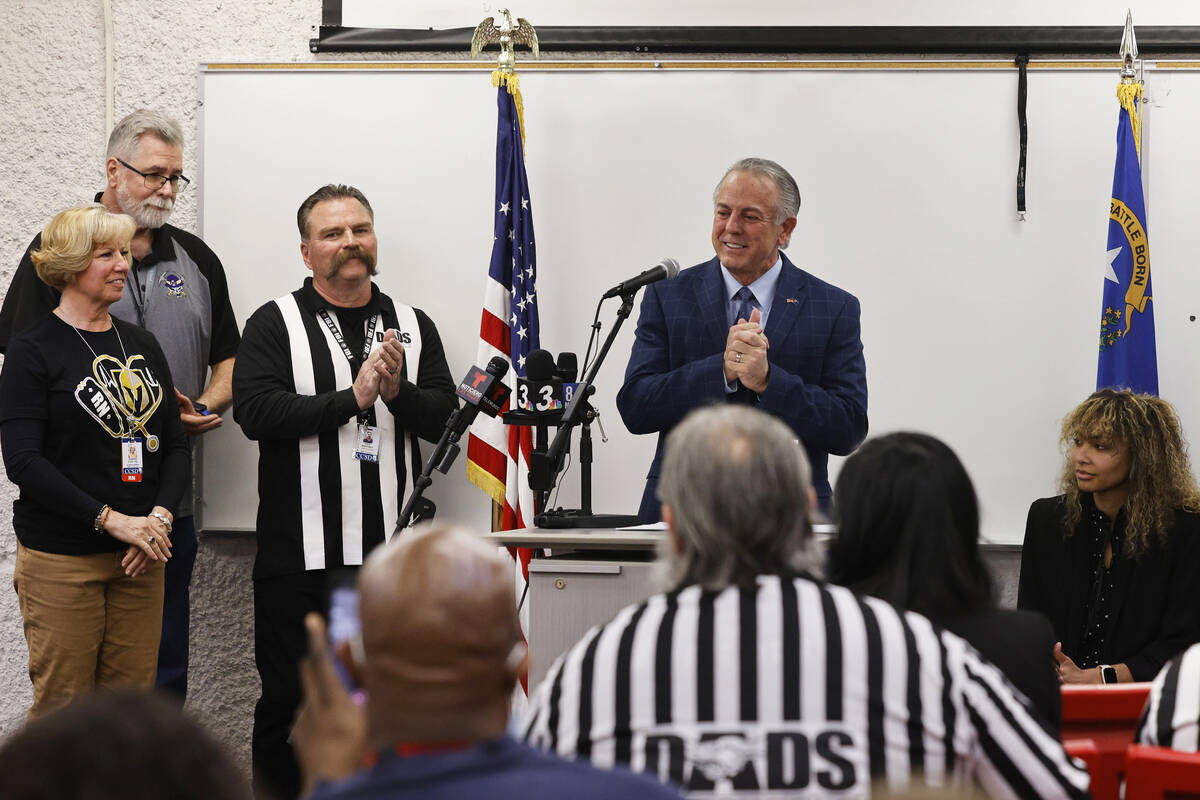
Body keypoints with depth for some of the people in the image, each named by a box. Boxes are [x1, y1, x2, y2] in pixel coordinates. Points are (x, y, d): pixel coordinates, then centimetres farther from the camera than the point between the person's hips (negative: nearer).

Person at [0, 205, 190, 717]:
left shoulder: (142, 346, 14)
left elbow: (174, 446, 14)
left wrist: (160, 516, -5)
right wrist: (111, 519, -18)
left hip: (138, 557, 5)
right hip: (60, 559, -5)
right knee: (62, 708, -3)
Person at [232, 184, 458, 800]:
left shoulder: (413, 327, 12)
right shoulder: (275, 325, 2)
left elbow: (444, 418, 5)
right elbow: (255, 410, -13)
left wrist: (398, 392, -15)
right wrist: (353, 398, -18)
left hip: (391, 552, 3)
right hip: (301, 555, -3)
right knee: (289, 698, 3)